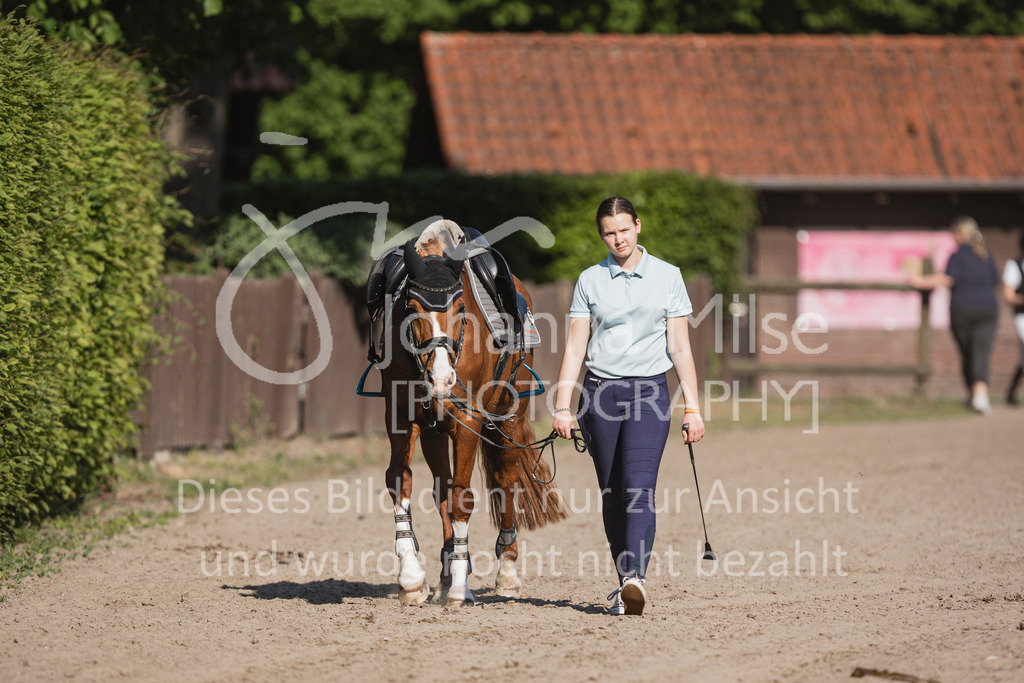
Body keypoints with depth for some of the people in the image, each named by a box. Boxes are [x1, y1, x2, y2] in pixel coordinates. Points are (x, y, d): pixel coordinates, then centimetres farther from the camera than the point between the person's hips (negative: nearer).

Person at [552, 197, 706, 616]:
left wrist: (692, 408, -1)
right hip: (600, 391, 2)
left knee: (639, 487, -17)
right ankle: (624, 583, 17)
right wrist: (562, 407, -4)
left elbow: (680, 348, 4)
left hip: (649, 392, -2)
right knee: (611, 493, 6)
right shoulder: (589, 281, 6)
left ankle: (635, 580, -29)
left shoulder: (667, 277, 4)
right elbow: (574, 349, 5)